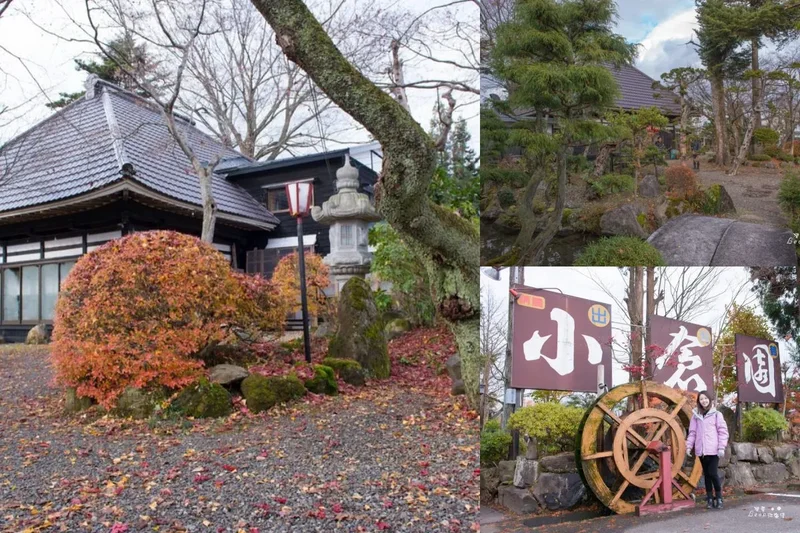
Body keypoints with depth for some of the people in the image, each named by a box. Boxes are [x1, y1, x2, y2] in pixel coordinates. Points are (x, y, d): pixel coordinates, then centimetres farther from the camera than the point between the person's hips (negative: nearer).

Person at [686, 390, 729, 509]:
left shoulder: (716, 414, 0)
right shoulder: (695, 415, 9)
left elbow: (723, 431, -2)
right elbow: (692, 432, 11)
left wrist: (721, 447, -9)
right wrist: (689, 446, 2)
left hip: (713, 450, -3)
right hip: (701, 450, 3)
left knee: (713, 473, -8)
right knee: (706, 474, 9)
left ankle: (719, 497, 8)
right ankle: (709, 498, 15)